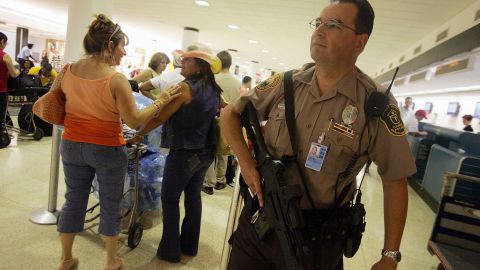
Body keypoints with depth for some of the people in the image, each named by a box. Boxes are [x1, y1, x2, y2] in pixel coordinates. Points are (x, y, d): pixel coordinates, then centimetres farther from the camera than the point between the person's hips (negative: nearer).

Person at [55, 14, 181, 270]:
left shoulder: (68, 71, -2)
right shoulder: (116, 79, -21)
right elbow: (135, 121, -18)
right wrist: (162, 100, -11)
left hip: (71, 145, 5)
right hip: (107, 150, -5)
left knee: (74, 200, 19)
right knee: (110, 205, 12)